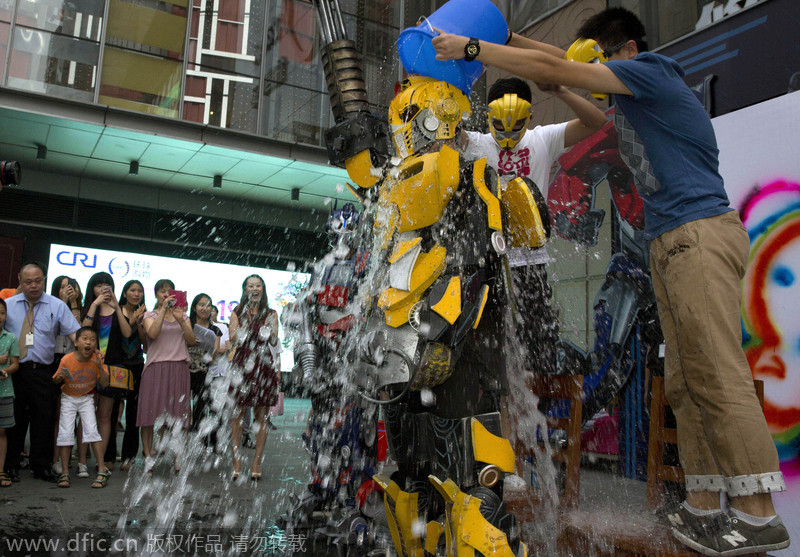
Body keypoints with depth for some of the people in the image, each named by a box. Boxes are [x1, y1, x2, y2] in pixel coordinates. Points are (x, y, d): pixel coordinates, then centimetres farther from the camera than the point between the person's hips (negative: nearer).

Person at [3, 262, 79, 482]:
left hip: (42, 371, -1)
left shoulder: (57, 305, 3)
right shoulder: (8, 305, 7)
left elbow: (74, 333, -4)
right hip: (13, 370, 1)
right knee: (14, 418, 9)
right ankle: (11, 465, 22)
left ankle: (41, 466, 15)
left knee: (43, 418, 3)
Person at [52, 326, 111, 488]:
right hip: (68, 398, 0)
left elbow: (105, 383, -14)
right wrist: (60, 377, -26)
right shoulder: (67, 360, -17)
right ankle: (64, 473, 5)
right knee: (65, 433, -7)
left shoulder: (96, 359, -13)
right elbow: (56, 381, -3)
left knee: (91, 429, -13)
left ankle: (102, 471, -9)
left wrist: (99, 366, -27)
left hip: (87, 398, 0)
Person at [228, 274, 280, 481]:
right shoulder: (237, 313, 11)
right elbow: (234, 340, 1)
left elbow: (274, 342, 4)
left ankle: (256, 464, 6)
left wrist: (270, 325, -13)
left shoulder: (271, 313, 11)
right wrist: (245, 321, -11)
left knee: (261, 415, 0)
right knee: (238, 414, -3)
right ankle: (236, 462, 4)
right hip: (242, 365, 0)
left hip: (264, 367, 0)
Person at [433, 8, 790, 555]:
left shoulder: (652, 69, -2)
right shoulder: (635, 96, 24)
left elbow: (553, 67, -8)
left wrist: (471, 48, -2)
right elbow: (566, 62, 30)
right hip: (675, 242, 10)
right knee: (686, 380, 4)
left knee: (718, 372, -13)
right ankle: (704, 506, 6)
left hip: (701, 232, -10)